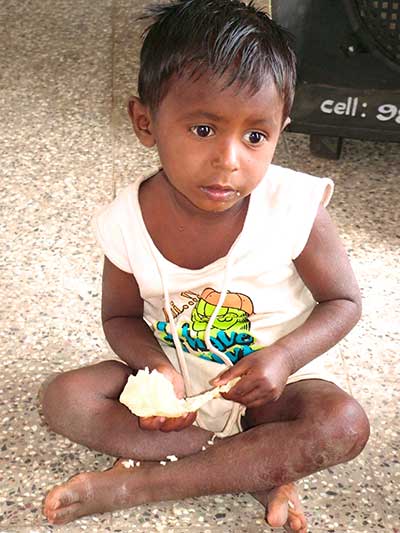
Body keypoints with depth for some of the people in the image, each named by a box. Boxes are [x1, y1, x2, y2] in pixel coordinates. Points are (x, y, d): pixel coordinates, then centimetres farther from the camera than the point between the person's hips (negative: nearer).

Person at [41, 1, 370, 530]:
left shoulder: (295, 208, -23)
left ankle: (134, 484, -24)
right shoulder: (127, 223, -17)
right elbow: (120, 317, 0)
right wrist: (157, 367, -22)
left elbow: (344, 301, -9)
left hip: (276, 382, -1)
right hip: (176, 380, 2)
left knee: (343, 424, -31)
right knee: (63, 397, -18)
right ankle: (261, 468, -20)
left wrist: (285, 357, -27)